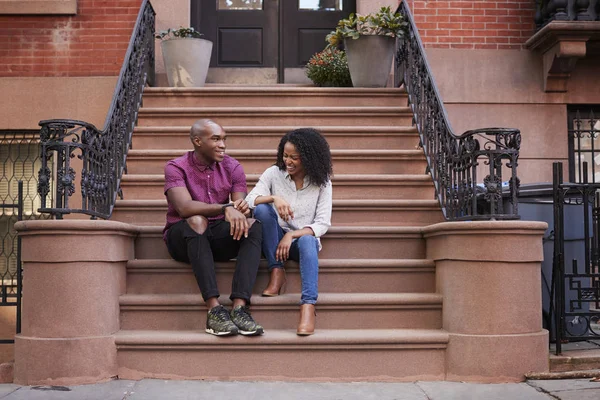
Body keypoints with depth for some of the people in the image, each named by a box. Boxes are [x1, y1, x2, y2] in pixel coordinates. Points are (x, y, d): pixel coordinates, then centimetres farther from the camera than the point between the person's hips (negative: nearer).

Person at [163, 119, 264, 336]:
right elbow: (184, 207, -26)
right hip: (182, 238, -3)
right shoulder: (176, 167, -8)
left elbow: (241, 206, -7)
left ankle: (240, 307, -39)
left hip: (219, 237, 3)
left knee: (254, 225, -24)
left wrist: (243, 209, -32)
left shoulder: (232, 167, 4)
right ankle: (214, 309, -43)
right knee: (196, 221, -36)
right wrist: (225, 208, -39)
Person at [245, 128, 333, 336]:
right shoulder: (273, 173, -2)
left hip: (304, 238, -1)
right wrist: (274, 198, -35)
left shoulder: (321, 182, -3)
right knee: (262, 208, -27)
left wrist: (292, 235, -22)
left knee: (306, 241, -37)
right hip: (276, 240, 2)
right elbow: (249, 201, -16)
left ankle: (308, 306, -51)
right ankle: (276, 272, -21)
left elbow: (323, 223, -10)